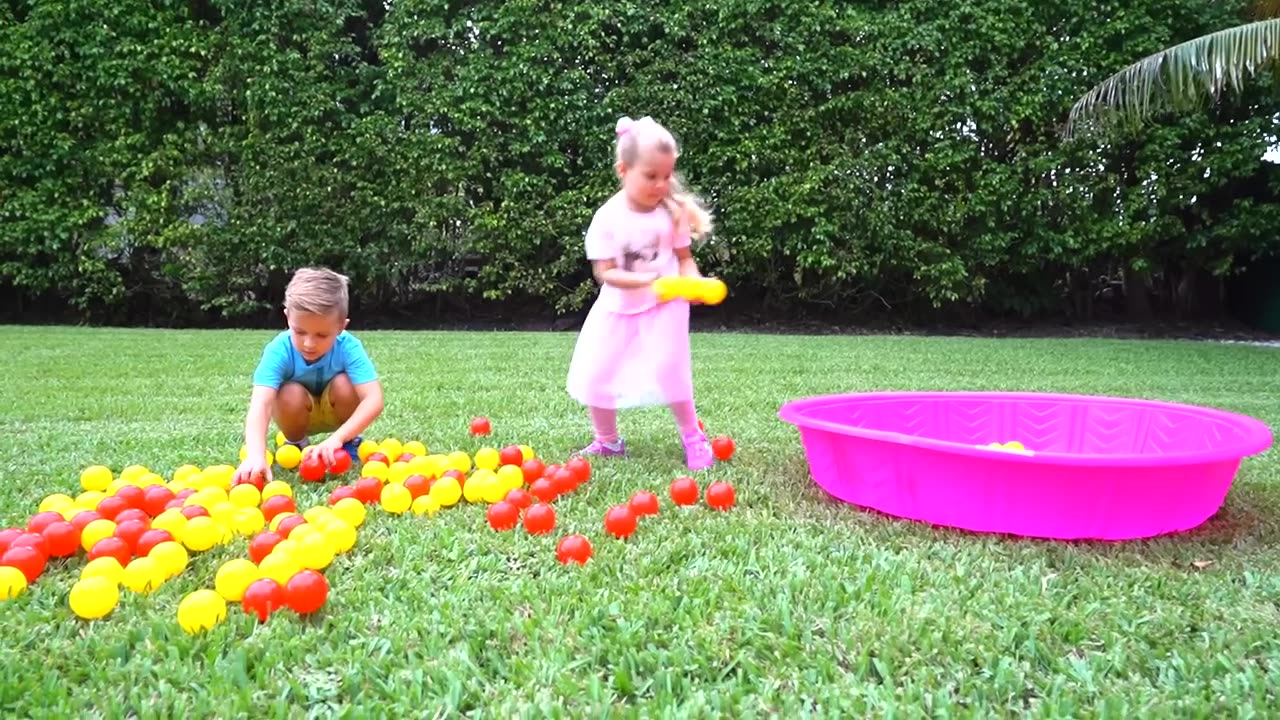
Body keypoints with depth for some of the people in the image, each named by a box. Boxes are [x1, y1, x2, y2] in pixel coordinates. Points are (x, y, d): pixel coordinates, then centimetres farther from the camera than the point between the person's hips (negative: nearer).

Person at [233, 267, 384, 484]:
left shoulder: (348, 347, -32)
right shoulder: (279, 350, -32)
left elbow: (374, 401, -41)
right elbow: (260, 404, -43)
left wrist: (337, 438, -53)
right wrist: (256, 455, -60)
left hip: (335, 411, 0)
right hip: (298, 413, 0)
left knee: (344, 385, -31)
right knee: (291, 395, -32)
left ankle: (350, 444, -3)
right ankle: (297, 445, 0)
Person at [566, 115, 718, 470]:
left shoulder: (673, 211, -9)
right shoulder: (607, 218, -14)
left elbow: (684, 257, 0)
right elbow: (604, 272, -16)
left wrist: (694, 280, -23)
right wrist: (647, 280, -30)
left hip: (664, 307, -1)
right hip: (617, 308, 1)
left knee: (669, 371, -11)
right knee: (595, 374, 2)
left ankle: (693, 437, 12)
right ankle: (607, 441, 24)